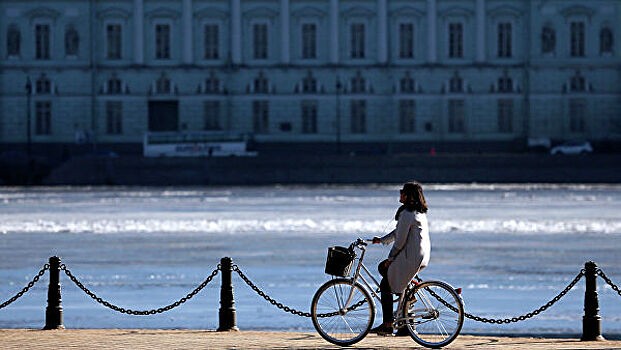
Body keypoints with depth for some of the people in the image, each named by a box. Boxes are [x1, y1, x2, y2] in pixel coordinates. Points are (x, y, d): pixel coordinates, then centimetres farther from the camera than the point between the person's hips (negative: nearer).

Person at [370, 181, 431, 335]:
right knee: (382, 268, 23)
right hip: (422, 256, 10)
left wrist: (390, 258, -5)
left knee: (385, 285, -1)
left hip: (411, 257, -10)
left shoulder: (407, 214, -18)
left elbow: (400, 239, -17)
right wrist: (382, 240, 18)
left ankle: (387, 325, -2)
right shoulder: (420, 212, 14)